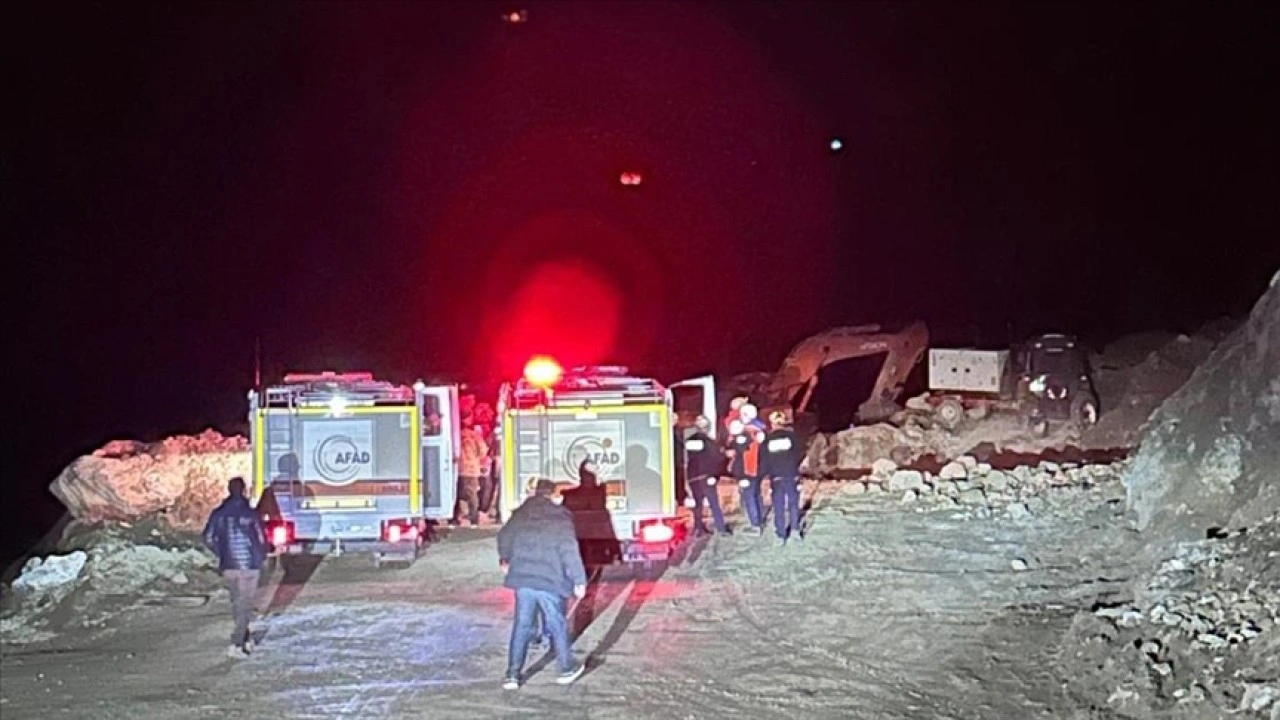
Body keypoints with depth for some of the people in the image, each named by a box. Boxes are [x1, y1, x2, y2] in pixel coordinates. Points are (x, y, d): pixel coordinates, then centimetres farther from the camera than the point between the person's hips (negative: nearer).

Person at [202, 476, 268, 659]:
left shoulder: (219, 514, 0)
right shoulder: (251, 514, -10)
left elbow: (209, 538, 1)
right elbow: (261, 540, -8)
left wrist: (222, 554, 15)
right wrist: (260, 558, 10)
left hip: (228, 566, 4)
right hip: (249, 565, -4)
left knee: (238, 603, 19)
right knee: (244, 605, 2)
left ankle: (246, 639, 27)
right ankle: (236, 645, -5)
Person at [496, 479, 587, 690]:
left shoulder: (521, 513, 9)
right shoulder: (560, 516, -6)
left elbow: (504, 536, 20)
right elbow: (569, 551, -12)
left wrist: (505, 558, 39)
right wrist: (579, 580, -8)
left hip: (523, 579, 4)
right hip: (550, 581, -4)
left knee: (521, 626, 8)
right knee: (557, 625, 10)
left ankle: (513, 673, 4)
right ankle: (567, 668, 22)